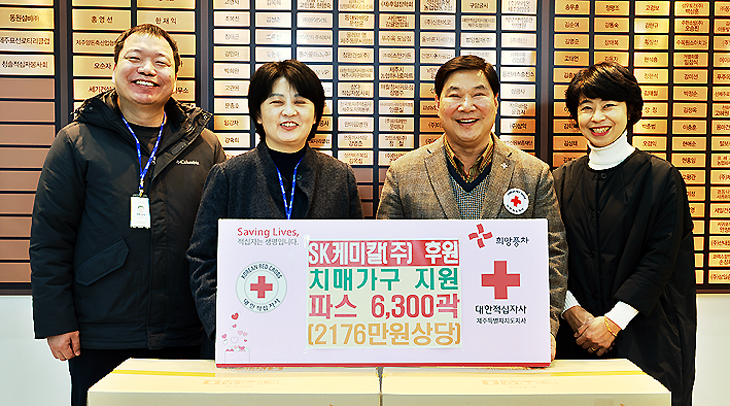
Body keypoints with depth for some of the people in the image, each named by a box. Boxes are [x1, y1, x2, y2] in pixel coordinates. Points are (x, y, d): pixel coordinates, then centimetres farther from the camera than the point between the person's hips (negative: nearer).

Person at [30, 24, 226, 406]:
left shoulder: (206, 146, 5)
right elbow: (49, 238, 0)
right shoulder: (76, 142, 1)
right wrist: (55, 321, -5)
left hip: (184, 338, 2)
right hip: (99, 337, -1)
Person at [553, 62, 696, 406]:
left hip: (645, 337, -2)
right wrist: (575, 312, -9)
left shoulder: (661, 177, -1)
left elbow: (661, 258, -7)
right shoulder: (562, 180, 7)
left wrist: (613, 322, -12)